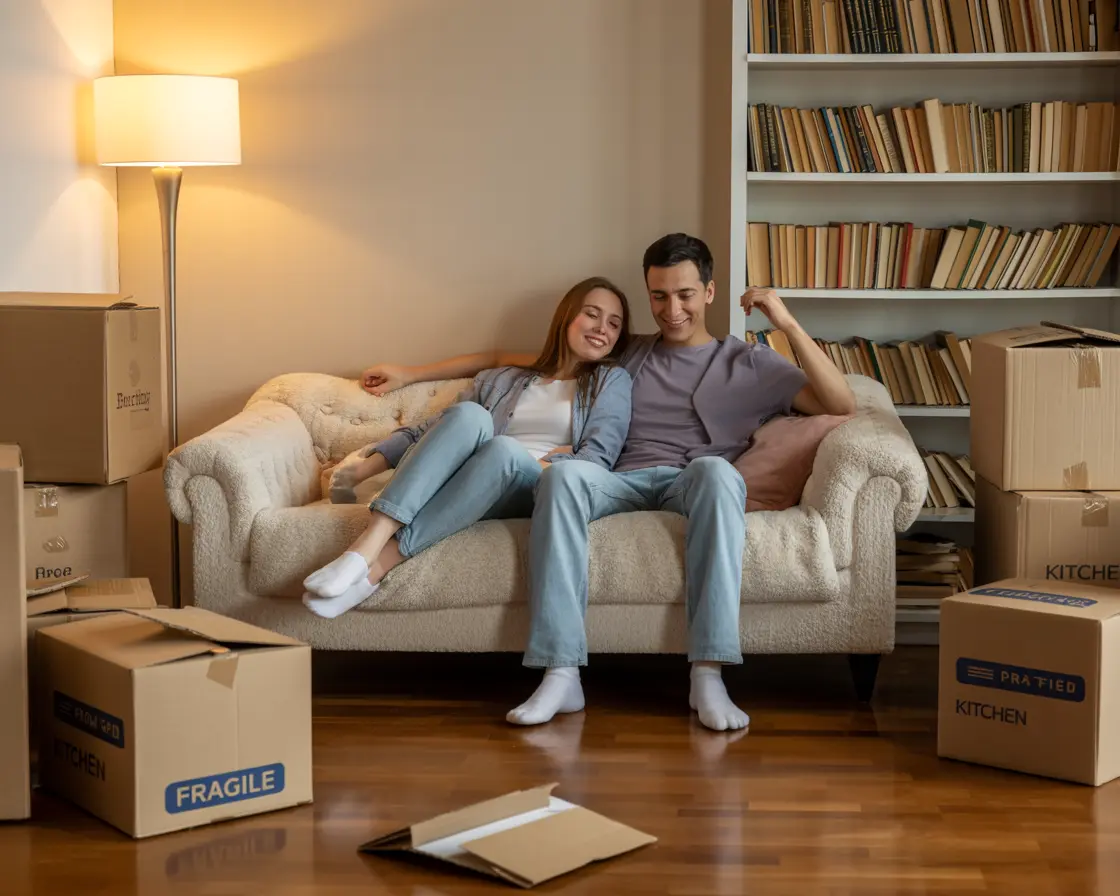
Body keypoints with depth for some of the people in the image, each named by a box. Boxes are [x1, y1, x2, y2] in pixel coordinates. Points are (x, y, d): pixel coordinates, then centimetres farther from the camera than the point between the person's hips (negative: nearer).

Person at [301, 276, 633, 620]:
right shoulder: (500, 380, 28)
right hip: (463, 489, 3)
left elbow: (599, 456, 5)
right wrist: (364, 464, 6)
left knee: (503, 449, -37)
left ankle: (378, 564, -44)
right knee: (469, 416, -31)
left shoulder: (610, 381, 20)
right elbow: (427, 431, 22)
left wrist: (547, 468, -13)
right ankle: (368, 543, -46)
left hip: (538, 495, -2)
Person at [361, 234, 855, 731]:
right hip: (625, 484, 2)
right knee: (563, 473, -33)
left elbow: (840, 404, 9)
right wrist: (410, 374, 20)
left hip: (693, 485, -2)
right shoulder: (626, 355, 26)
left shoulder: (748, 363, 20)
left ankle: (708, 675, -42)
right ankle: (561, 674, -39)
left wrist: (788, 324, -1)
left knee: (716, 469, -38)